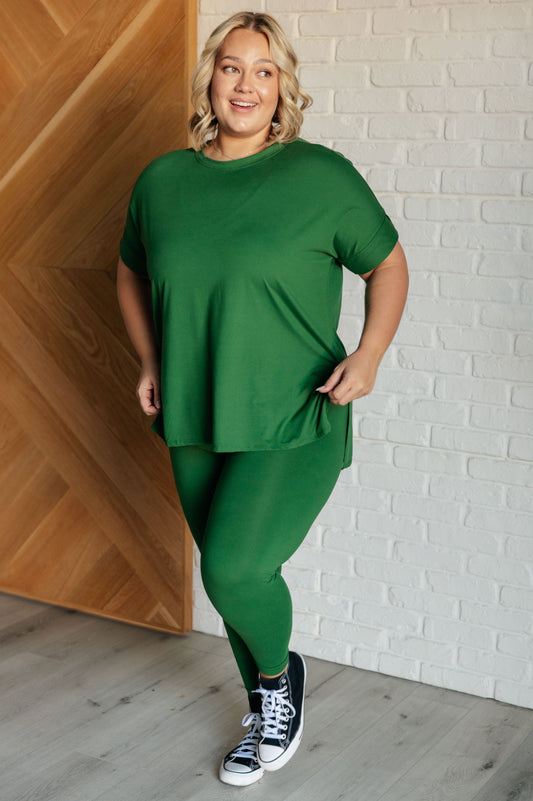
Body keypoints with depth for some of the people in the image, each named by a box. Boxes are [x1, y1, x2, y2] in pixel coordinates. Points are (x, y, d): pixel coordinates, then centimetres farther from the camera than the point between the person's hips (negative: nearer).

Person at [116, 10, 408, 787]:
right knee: (232, 576, 14)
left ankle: (280, 673, 15)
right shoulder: (161, 180, 4)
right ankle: (267, 716, 38)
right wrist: (151, 363, 8)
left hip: (295, 424, -4)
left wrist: (369, 354, -11)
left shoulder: (320, 175, -7)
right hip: (197, 427, 5)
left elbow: (389, 265, 3)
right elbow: (132, 274, 21)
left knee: (233, 568, -19)